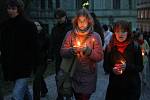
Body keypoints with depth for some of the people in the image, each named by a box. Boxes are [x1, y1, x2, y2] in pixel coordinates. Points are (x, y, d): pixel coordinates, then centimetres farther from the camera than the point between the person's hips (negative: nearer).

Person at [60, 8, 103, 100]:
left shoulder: (95, 36, -5)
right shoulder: (70, 34, 1)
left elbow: (100, 56, -9)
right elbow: (62, 52, -3)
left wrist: (87, 50, -23)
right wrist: (72, 50, -22)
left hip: (88, 75, -2)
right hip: (74, 74, 3)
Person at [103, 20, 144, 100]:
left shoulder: (135, 47, -5)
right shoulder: (109, 48, 0)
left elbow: (140, 67, -4)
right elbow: (105, 66, 6)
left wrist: (127, 66, -21)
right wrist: (112, 69, -16)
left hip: (132, 85, -1)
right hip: (114, 85, 1)